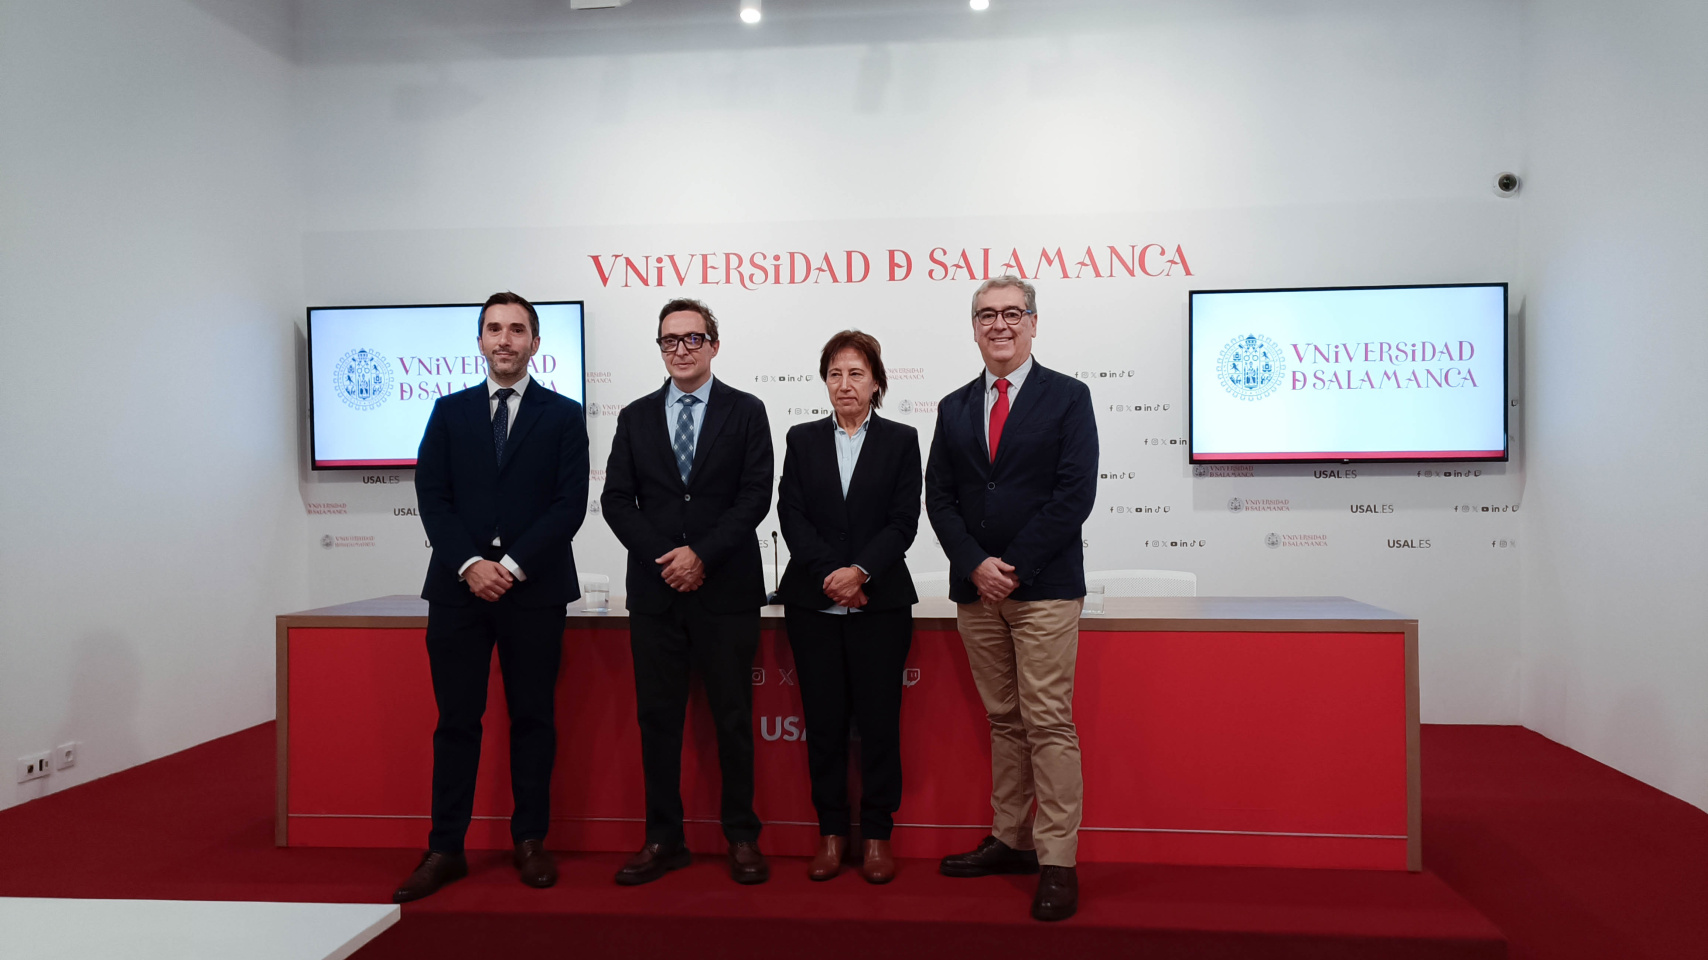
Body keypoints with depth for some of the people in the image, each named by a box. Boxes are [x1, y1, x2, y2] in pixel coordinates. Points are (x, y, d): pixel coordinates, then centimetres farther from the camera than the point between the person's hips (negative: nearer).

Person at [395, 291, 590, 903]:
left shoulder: (563, 416, 5)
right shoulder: (450, 411, 11)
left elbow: (570, 503, -4)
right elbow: (432, 497, 3)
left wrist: (513, 566, -12)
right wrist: (470, 564, -11)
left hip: (535, 589, -1)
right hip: (459, 587, 2)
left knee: (532, 717, 7)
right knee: (456, 720, 5)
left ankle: (530, 841, 18)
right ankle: (445, 850, 14)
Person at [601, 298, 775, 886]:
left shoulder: (746, 412, 4)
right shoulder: (636, 417, 11)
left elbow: (756, 496, -5)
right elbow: (616, 500, 6)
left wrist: (702, 553, -14)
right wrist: (662, 556, -9)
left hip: (726, 590, -2)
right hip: (654, 593, 3)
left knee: (734, 719, 4)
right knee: (657, 717, 7)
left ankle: (741, 838, 17)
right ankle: (663, 840, 19)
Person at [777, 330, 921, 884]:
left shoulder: (901, 440, 5)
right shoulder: (803, 440, 10)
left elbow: (903, 521, -3)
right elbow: (791, 516, 1)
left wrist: (860, 571, -17)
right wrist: (829, 575, -12)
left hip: (880, 604, -1)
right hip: (813, 604, 2)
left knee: (879, 721, 2)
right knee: (823, 721, 5)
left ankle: (877, 835, 15)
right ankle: (831, 833, 18)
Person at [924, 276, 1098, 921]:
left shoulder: (1068, 398, 1)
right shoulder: (954, 409, 14)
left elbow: (1074, 493, -8)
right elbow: (939, 497, 8)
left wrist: (1015, 567, -12)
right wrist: (976, 565, -7)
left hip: (1044, 587, -4)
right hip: (976, 588, 4)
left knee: (1049, 723, -4)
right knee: (1003, 721, 12)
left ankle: (1057, 864, 4)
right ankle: (1010, 841, 23)